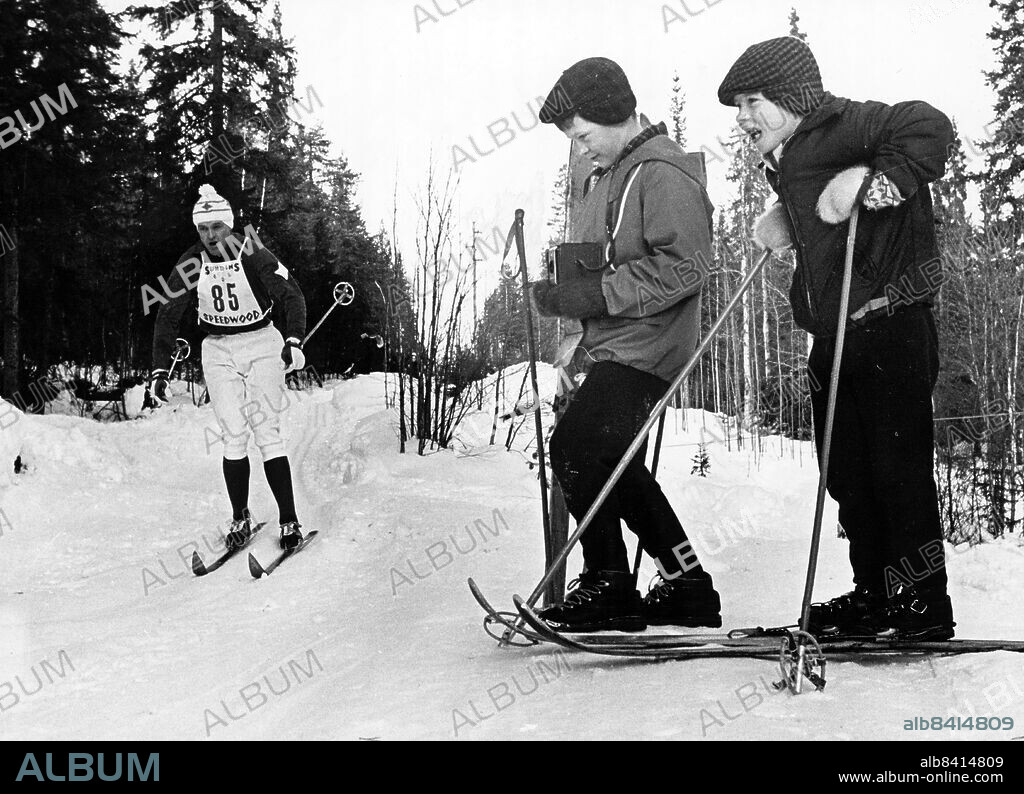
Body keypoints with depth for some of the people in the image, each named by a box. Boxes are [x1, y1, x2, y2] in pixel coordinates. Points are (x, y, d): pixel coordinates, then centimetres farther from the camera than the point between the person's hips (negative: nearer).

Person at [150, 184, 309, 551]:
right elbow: (168, 315, 1)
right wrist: (160, 368, -7)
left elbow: (291, 295, -12)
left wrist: (294, 340, -29)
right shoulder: (191, 263, -3)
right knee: (233, 437, -4)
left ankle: (290, 521, -6)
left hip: (262, 345, -2)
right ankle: (240, 519, 8)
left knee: (267, 433, -9)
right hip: (219, 351, 3)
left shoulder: (254, 256, -11)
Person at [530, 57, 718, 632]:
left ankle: (609, 586, -4)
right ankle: (687, 585, 20)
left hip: (644, 352, -10)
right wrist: (568, 292, 9)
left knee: (576, 450, -15)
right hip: (614, 348, 10)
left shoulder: (663, 173, -12)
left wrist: (596, 294, -21)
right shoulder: (615, 175, 19)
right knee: (614, 466, 11)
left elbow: (687, 266, -21)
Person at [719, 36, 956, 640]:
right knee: (847, 469, 12)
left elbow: (929, 130, -23)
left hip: (891, 324, -10)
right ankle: (874, 595, 22)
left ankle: (925, 605, 5)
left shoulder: (841, 126, -11)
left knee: (899, 464, -5)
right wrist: (785, 219, 11)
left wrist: (869, 181, -29)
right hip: (835, 334, 10)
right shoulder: (787, 161, 18)